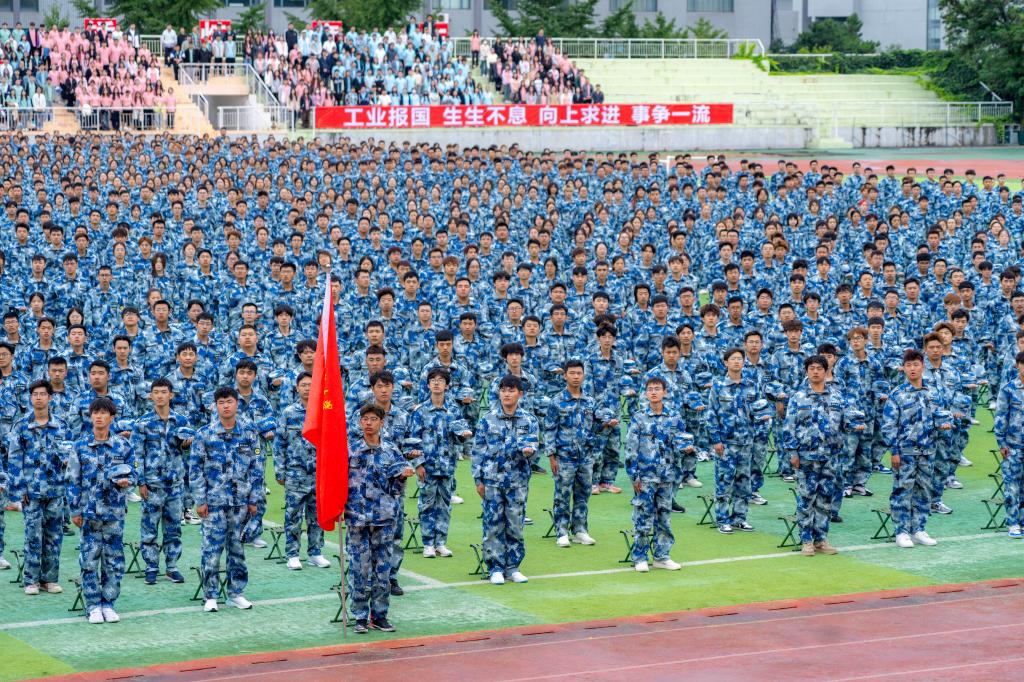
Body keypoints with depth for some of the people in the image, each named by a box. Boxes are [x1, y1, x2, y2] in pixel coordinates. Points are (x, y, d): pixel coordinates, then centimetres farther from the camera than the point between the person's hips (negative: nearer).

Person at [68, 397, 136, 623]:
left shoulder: (123, 445, 2)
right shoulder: (80, 446, 1)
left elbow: (132, 473, 9)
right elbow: (73, 480, 3)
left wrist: (126, 481, -15)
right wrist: (75, 510, 0)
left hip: (115, 510, 1)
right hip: (90, 511, -1)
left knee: (114, 559, 4)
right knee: (89, 559, 0)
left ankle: (108, 603, 14)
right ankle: (93, 605, 9)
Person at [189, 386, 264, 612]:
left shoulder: (250, 432, 2)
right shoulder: (205, 434, -2)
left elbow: (257, 467, 6)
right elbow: (195, 468, -1)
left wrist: (254, 499, 2)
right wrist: (200, 500, -5)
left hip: (241, 500, 2)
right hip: (214, 500, -2)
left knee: (237, 546, 9)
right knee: (212, 547, -1)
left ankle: (236, 593, 19)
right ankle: (210, 596, 7)